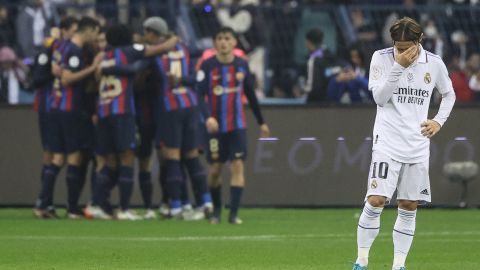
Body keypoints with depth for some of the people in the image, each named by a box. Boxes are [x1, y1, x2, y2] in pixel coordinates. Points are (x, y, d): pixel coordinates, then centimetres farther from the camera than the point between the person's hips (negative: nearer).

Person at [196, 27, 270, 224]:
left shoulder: (242, 65, 2)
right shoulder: (208, 66, -6)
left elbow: (251, 95, 13)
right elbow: (200, 95, -12)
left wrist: (261, 122, 17)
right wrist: (208, 117, -29)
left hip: (237, 125, 1)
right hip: (216, 125, -1)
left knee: (237, 166, -9)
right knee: (215, 169, 4)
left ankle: (234, 213, -10)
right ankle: (216, 210, 24)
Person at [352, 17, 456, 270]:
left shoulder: (434, 63, 2)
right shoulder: (381, 58, -5)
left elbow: (448, 94, 20)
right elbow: (380, 97, -14)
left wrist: (438, 121, 6)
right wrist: (398, 66, -21)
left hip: (418, 146, 3)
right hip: (388, 143, -3)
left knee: (409, 207, 4)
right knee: (375, 201, -13)